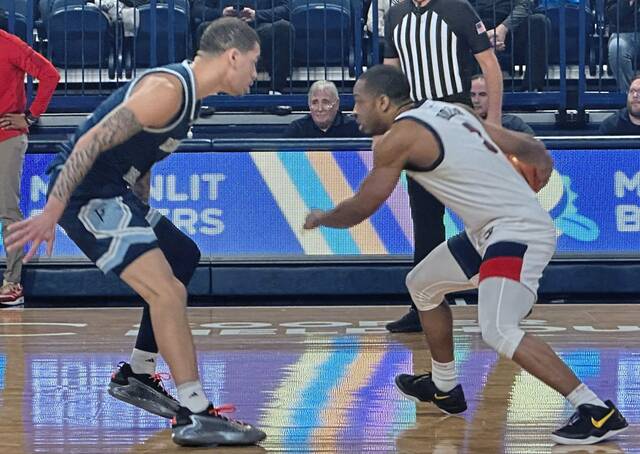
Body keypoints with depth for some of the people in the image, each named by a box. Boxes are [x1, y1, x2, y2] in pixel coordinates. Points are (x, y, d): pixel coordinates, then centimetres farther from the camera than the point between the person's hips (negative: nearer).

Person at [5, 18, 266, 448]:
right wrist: (52, 211, -29)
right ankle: (195, 416, -22)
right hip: (86, 196, -11)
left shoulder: (184, 90, 15)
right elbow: (92, 141, -25)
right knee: (167, 291, -20)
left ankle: (136, 376, 32)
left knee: (184, 258, 26)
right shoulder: (168, 89, -18)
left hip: (113, 193, 11)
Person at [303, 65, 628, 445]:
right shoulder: (447, 111, 12)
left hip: (519, 234, -10)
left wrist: (320, 219, 16)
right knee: (422, 284, 23)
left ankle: (597, 412, -27)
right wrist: (541, 158, 36)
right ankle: (444, 388, 39)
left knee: (498, 331, -26)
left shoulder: (397, 138, -12)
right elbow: (525, 146, 15)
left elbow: (361, 209, -3)